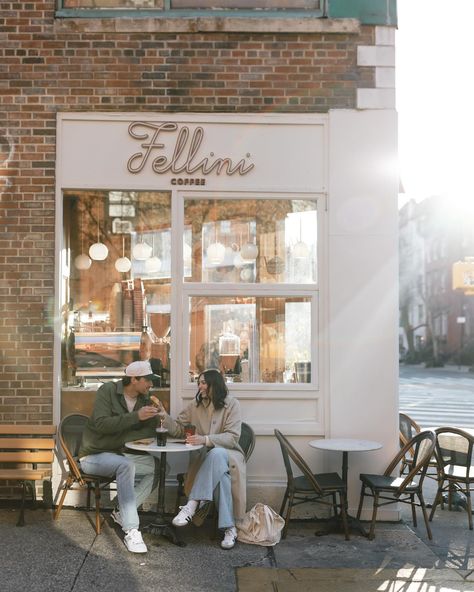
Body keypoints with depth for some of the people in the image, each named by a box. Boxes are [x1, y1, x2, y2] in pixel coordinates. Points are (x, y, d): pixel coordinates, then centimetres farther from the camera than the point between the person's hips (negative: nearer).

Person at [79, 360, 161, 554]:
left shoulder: (144, 399, 3)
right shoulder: (108, 391, -14)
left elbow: (151, 431, 2)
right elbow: (101, 424, -26)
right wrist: (135, 416, -32)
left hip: (120, 454, 6)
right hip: (93, 456, -6)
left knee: (158, 467, -15)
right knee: (126, 466, -35)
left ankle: (122, 513, -6)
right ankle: (131, 531, -37)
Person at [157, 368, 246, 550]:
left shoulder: (231, 404, -2)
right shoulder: (194, 406, 10)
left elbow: (232, 438, -12)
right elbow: (178, 429, 10)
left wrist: (205, 439, -26)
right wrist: (165, 416, -10)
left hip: (227, 454, -2)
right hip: (203, 457, 2)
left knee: (216, 454, -39)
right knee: (221, 473, -34)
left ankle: (192, 504, -40)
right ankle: (229, 528, -35)